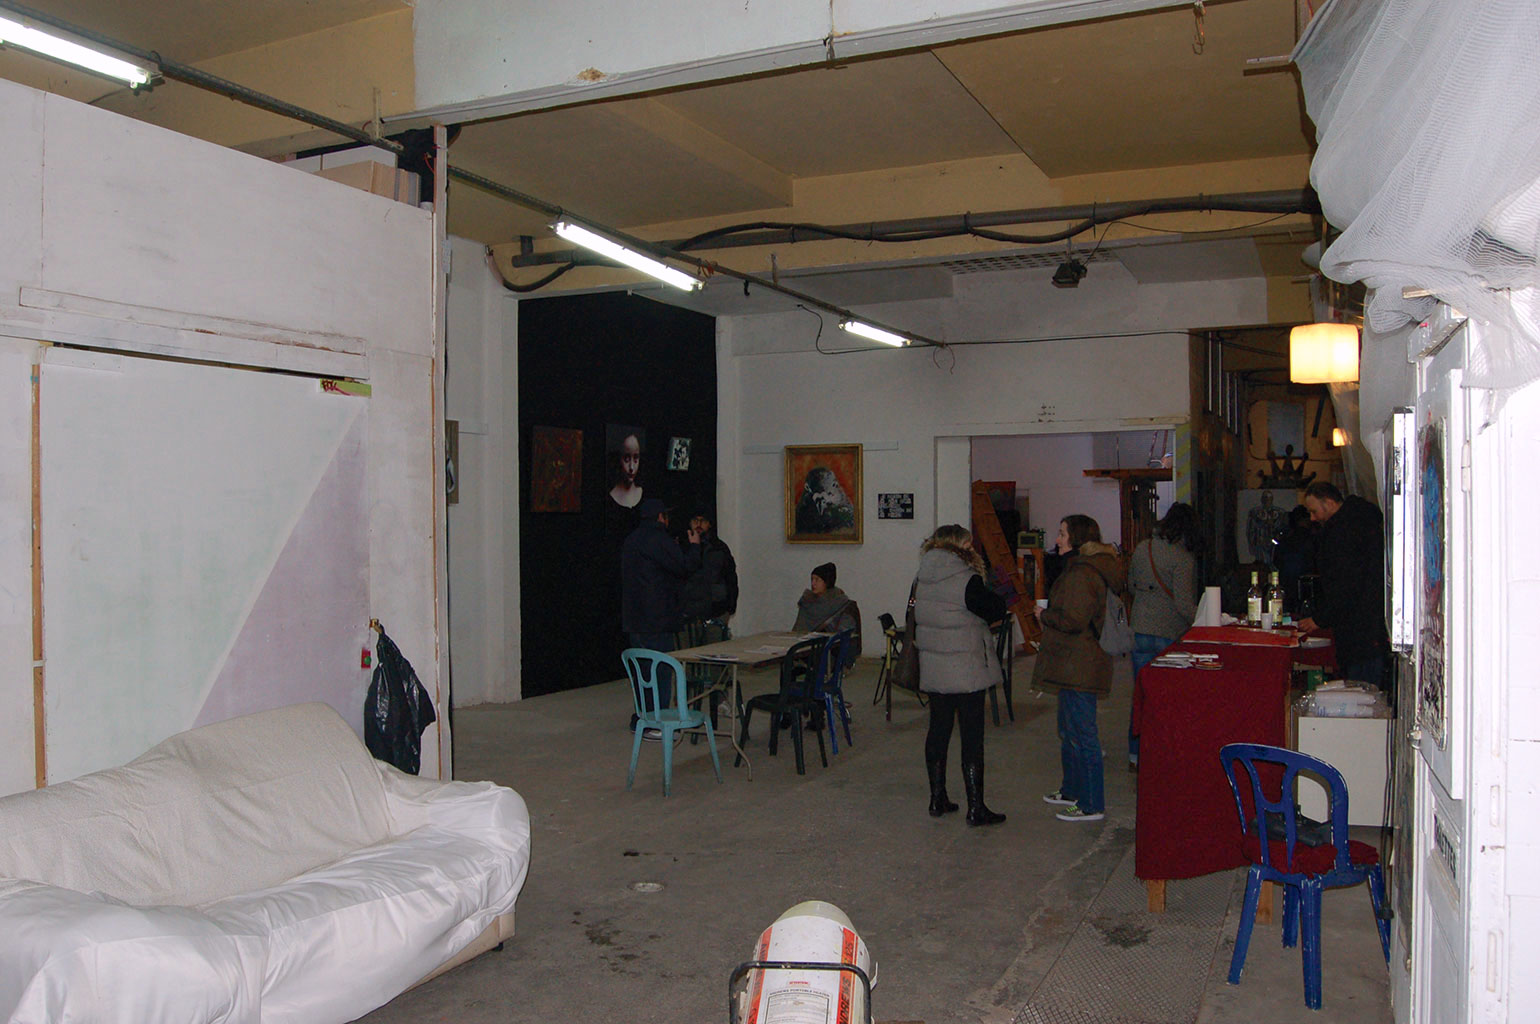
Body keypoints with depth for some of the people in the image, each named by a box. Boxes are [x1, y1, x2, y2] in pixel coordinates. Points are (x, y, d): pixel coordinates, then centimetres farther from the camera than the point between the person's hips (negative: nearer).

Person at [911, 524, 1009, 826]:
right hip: (967, 670, -7)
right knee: (972, 736, -1)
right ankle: (976, 808, 3)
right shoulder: (966, 580, -16)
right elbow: (995, 611, -10)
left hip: (933, 670, 7)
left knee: (938, 730, 14)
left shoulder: (922, 579, 5)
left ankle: (937, 799, 21)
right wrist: (1006, 593, 6)